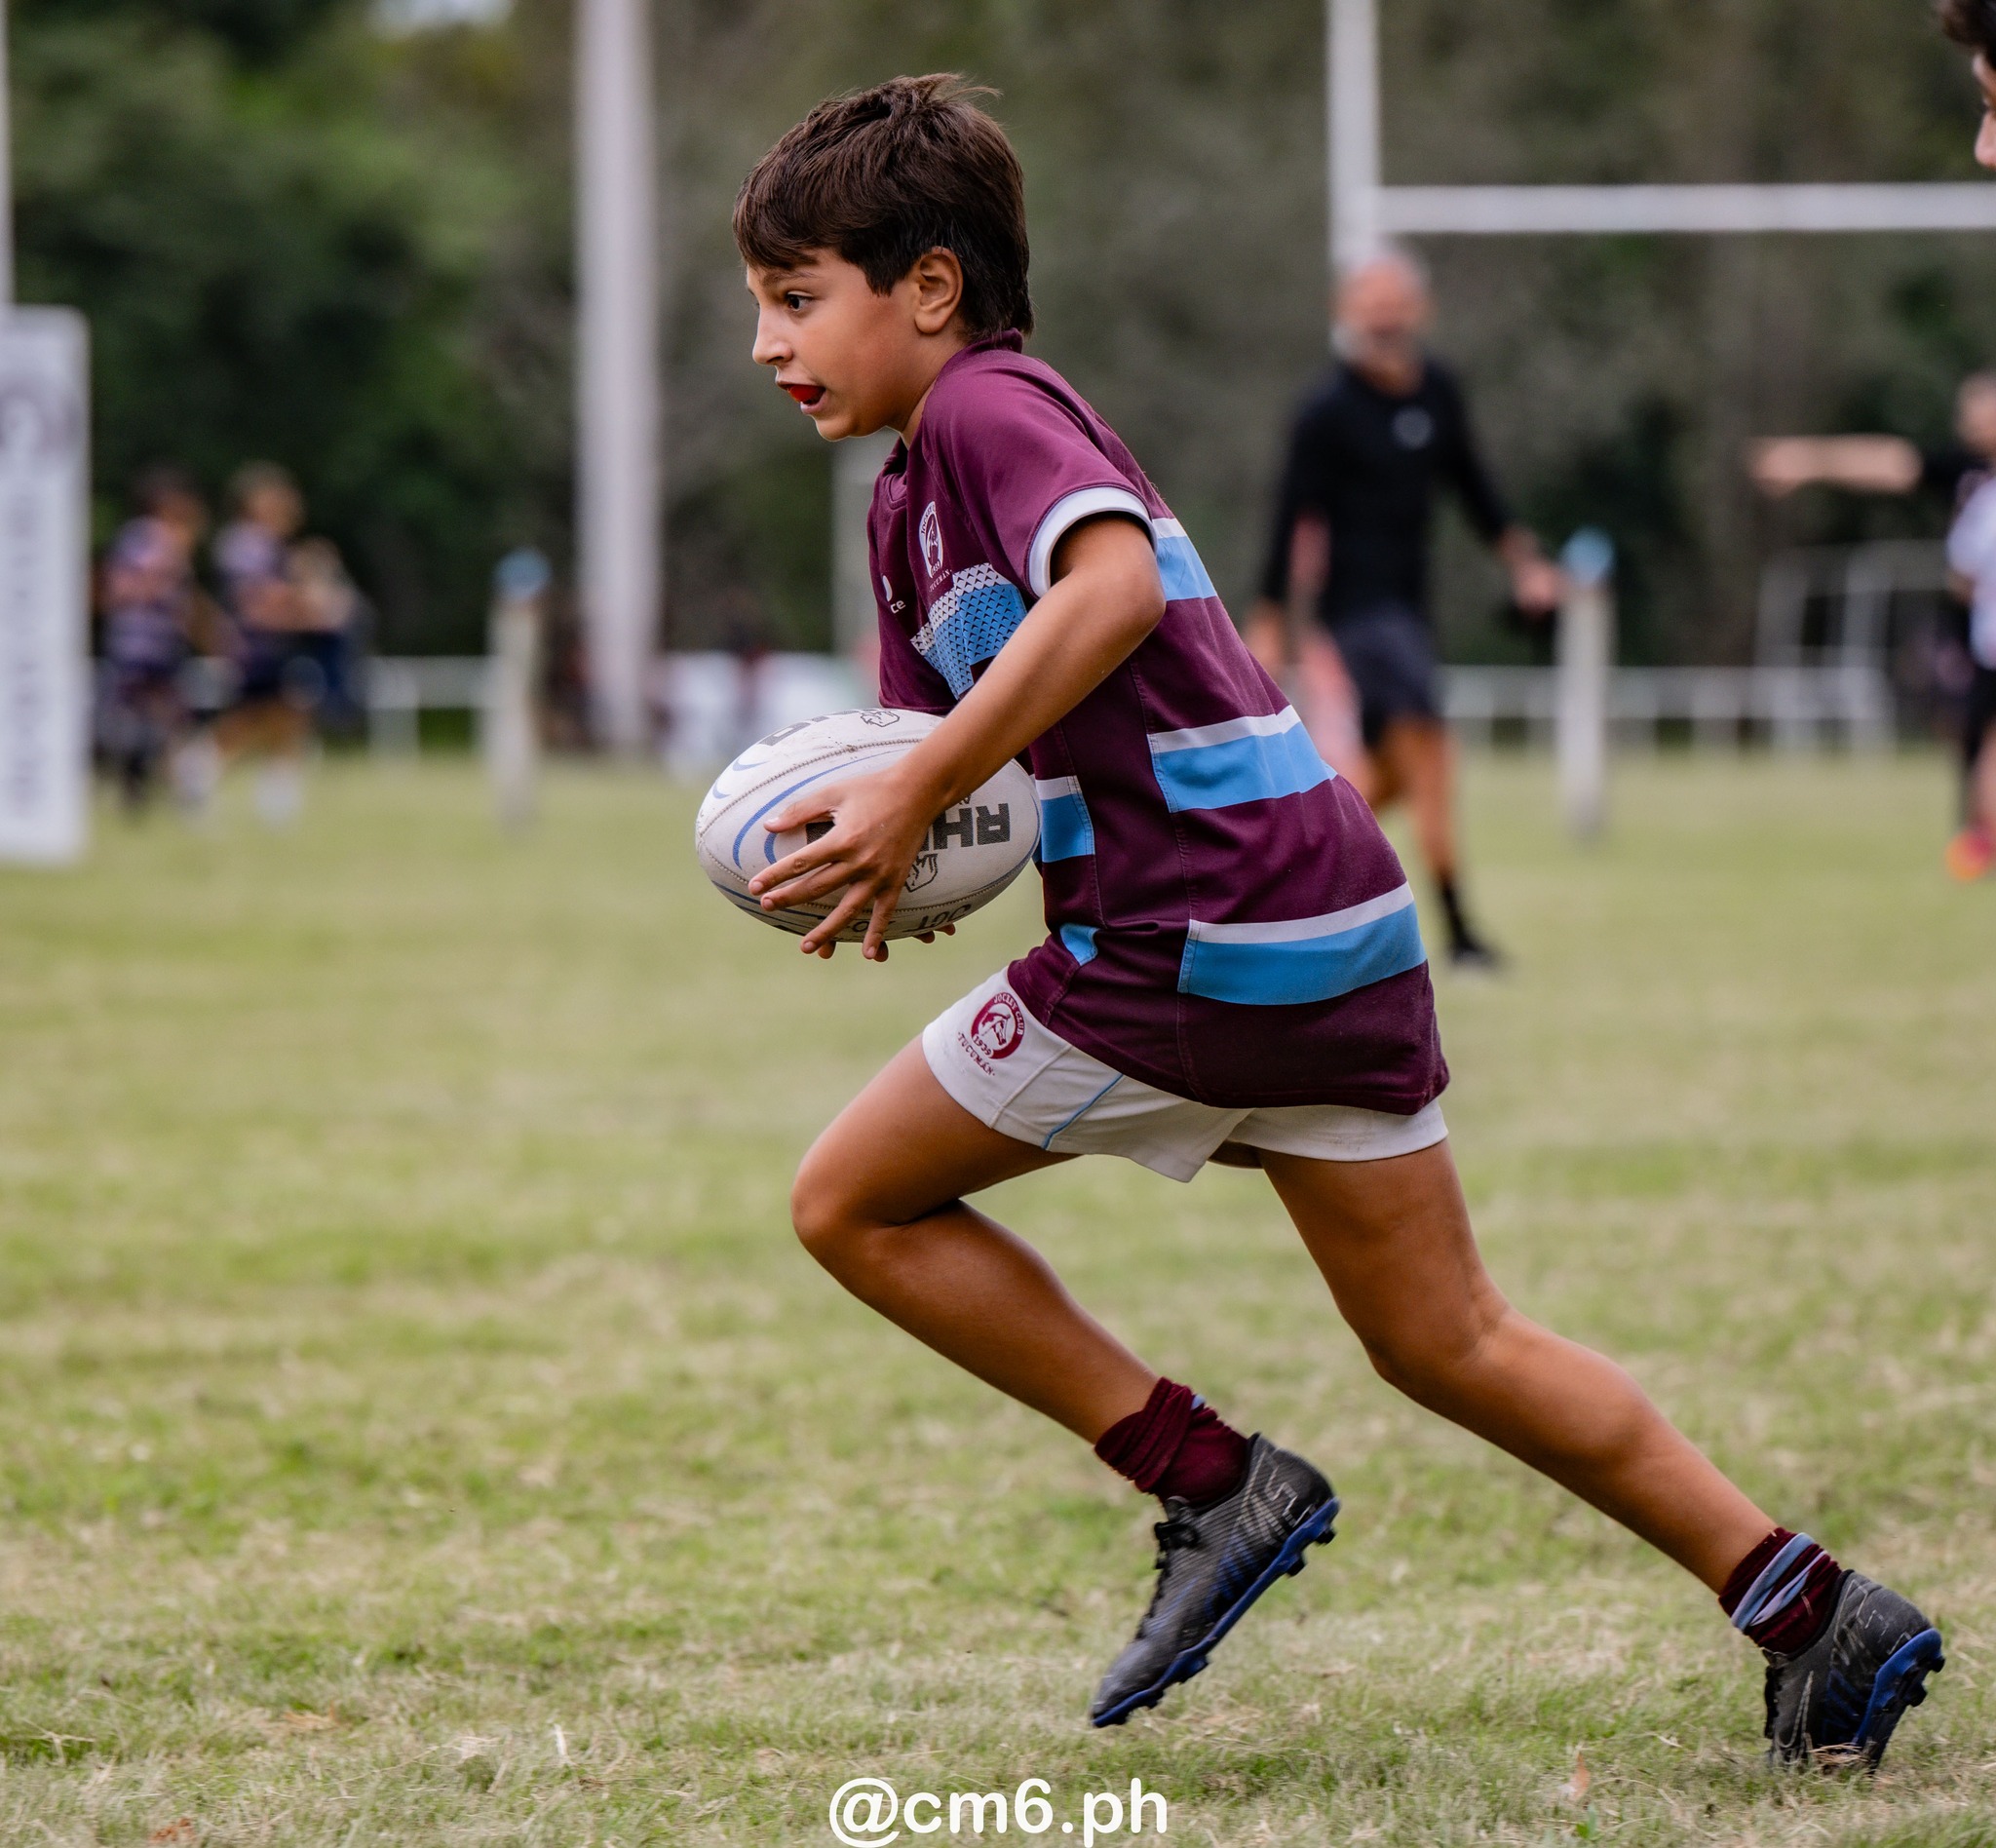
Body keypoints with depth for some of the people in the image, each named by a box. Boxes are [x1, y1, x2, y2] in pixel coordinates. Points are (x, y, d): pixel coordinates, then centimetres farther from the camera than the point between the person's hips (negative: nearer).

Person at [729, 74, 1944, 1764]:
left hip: (1199, 939, -10)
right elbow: (963, 740, 26)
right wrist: (885, 843, 2)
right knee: (1450, 1345, 15)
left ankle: (1215, 1486, 2)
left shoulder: (985, 408, -7)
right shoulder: (909, 498, 23)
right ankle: (1816, 1613, 12)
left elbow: (1113, 583, -27)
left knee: (854, 1201, 4)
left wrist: (914, 796, -25)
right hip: (1341, 926, 10)